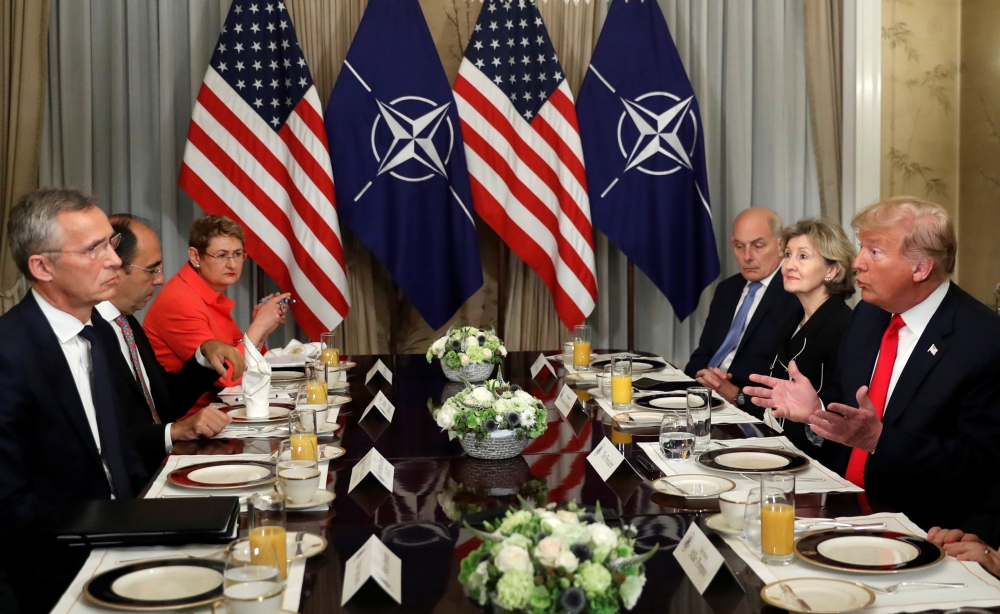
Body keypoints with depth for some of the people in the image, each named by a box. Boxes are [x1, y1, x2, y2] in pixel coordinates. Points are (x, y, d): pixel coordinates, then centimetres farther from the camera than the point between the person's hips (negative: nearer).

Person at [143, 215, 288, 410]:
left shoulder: (214, 294, 9)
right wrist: (258, 326, -13)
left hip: (209, 406, 8)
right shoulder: (181, 301, -18)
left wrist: (261, 330, -3)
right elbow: (226, 376, -19)